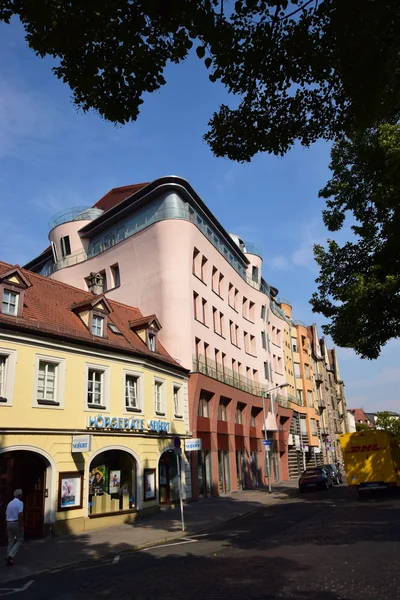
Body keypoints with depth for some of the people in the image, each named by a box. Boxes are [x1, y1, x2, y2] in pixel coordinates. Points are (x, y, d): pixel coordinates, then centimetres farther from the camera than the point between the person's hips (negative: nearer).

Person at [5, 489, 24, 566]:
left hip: (9, 523, 7)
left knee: (10, 542, 12)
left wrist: (7, 526, 23)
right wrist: (21, 526, -17)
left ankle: (9, 559, 10)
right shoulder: (20, 503, -11)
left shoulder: (9, 503, 12)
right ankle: (10, 555, -10)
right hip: (16, 523, -7)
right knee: (19, 540, 5)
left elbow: (6, 515, 15)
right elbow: (20, 515, -20)